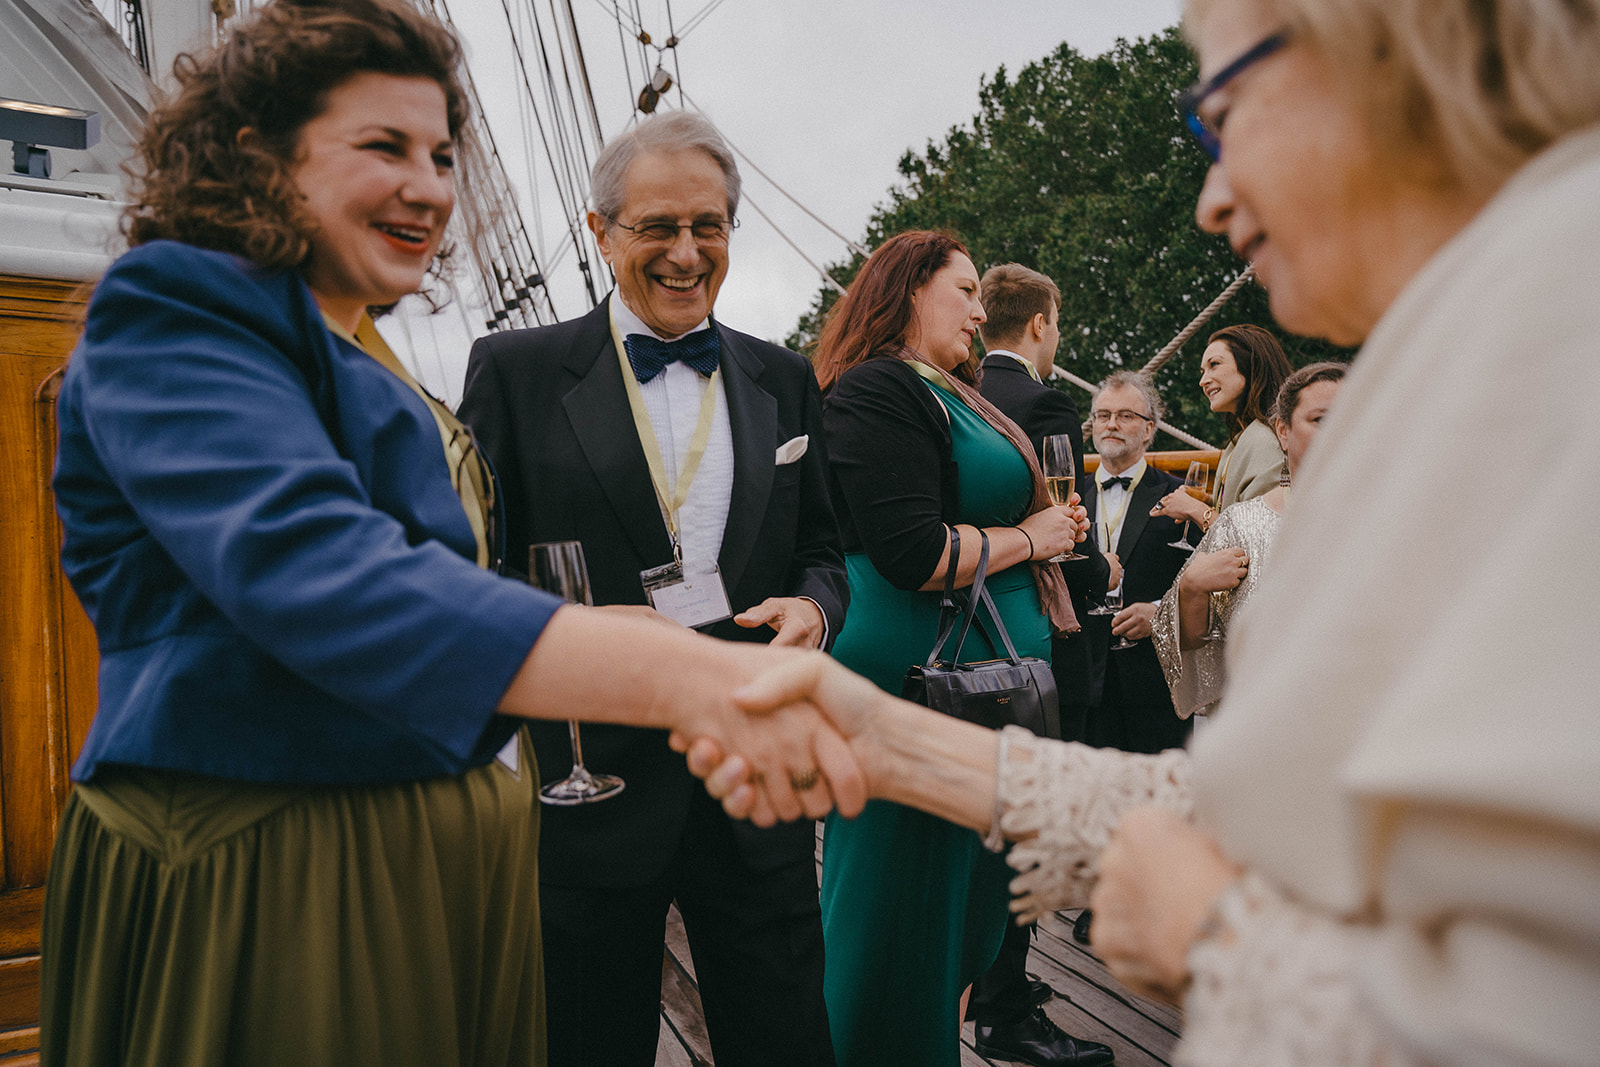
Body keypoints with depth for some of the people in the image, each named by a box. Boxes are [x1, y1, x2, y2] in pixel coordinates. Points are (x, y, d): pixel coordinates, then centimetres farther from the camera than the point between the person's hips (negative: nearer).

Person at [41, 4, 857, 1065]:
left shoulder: (369, 364, 15)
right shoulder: (174, 314, -12)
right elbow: (313, 571, -30)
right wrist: (685, 674, -41)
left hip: (449, 863, 8)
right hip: (267, 884, -8)